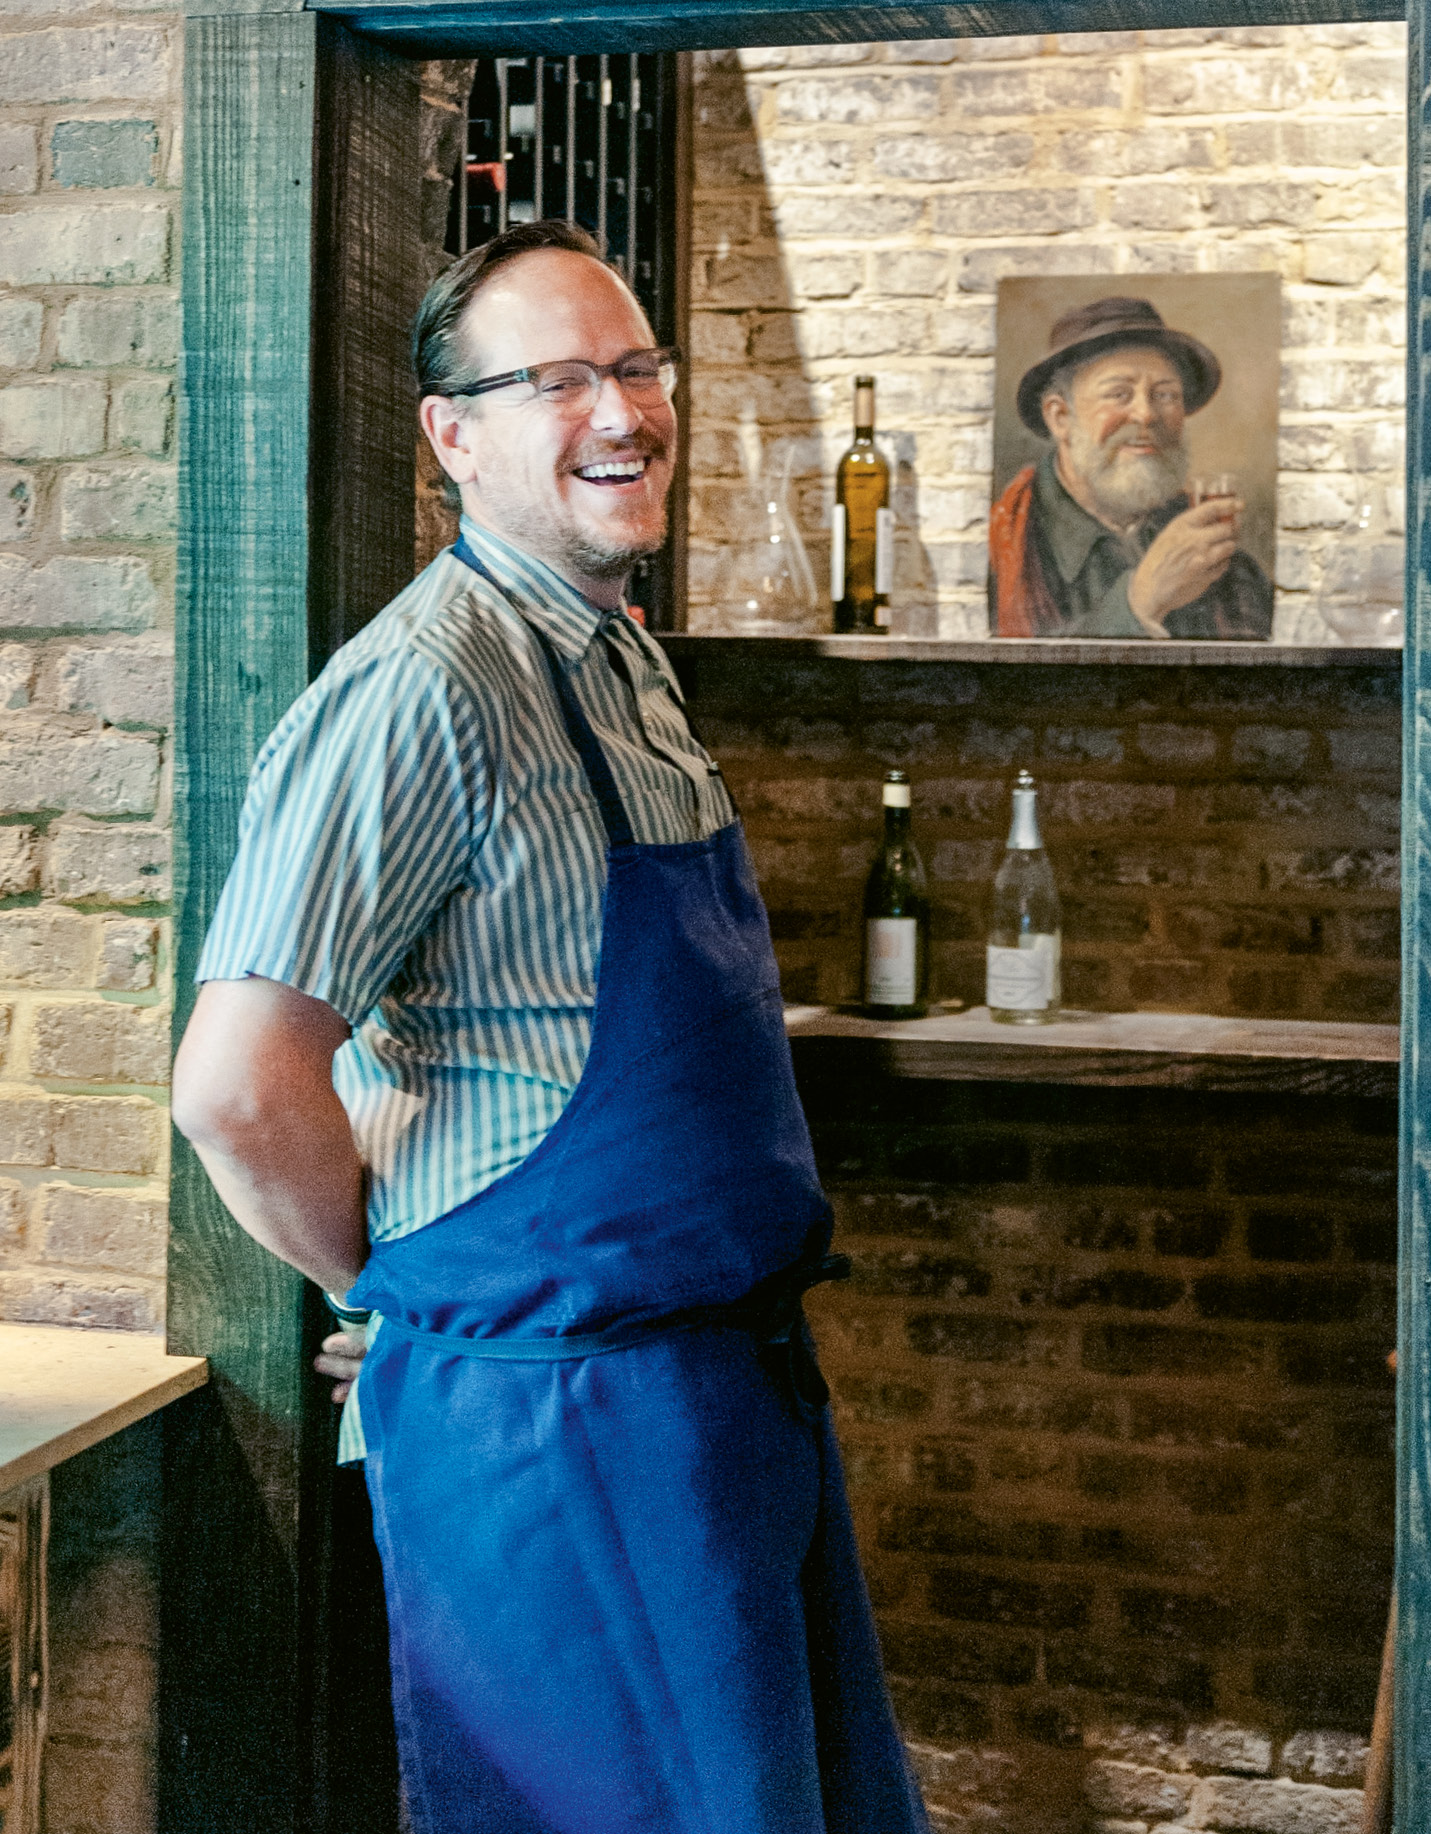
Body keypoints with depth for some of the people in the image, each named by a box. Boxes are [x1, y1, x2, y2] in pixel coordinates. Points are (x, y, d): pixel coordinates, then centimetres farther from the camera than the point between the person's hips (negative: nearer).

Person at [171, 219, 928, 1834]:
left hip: (737, 1377, 9)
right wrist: (404, 1287, -10)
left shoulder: (626, 664, 10)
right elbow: (237, 1085, -26)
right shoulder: (423, 689, -20)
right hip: (556, 1411, -9)